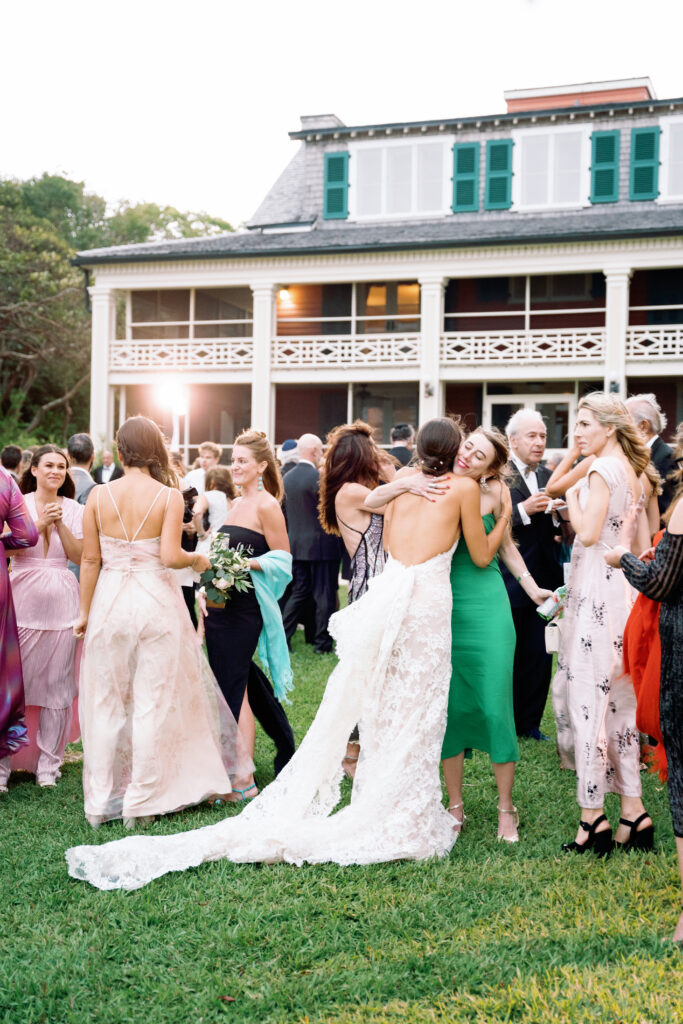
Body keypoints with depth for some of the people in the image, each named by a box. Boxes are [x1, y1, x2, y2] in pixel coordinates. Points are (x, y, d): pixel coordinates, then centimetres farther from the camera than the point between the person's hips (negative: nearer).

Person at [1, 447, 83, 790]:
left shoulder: (75, 510, 8)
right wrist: (41, 523, -15)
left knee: (57, 683, 4)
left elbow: (79, 556, 1)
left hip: (60, 604, 2)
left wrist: (60, 524, -9)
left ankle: (48, 763, 14)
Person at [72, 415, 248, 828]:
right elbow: (170, 557, -16)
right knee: (154, 702, 7)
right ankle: (142, 800, 12)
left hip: (110, 602, 3)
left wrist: (85, 612, 10)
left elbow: (91, 559, 1)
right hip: (155, 603, -2)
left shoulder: (99, 495, -1)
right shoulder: (169, 496, -8)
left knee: (107, 704, 12)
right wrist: (198, 559, 4)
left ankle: (101, 801, 19)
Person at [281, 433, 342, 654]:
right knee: (325, 596, 4)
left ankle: (282, 637, 11)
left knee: (299, 593, 15)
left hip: (296, 543, 7)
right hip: (321, 544, -7)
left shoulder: (288, 477, 6)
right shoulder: (318, 478, -17)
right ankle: (322, 643, 9)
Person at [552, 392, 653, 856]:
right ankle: (634, 813, 18)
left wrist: (572, 499, -3)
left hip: (597, 590, -9)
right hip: (623, 589, 9)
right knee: (619, 699, 13)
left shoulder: (603, 469, -13)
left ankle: (594, 817, 1)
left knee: (587, 696, -4)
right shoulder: (633, 472, 15)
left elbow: (588, 533, -19)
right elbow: (644, 544, 17)